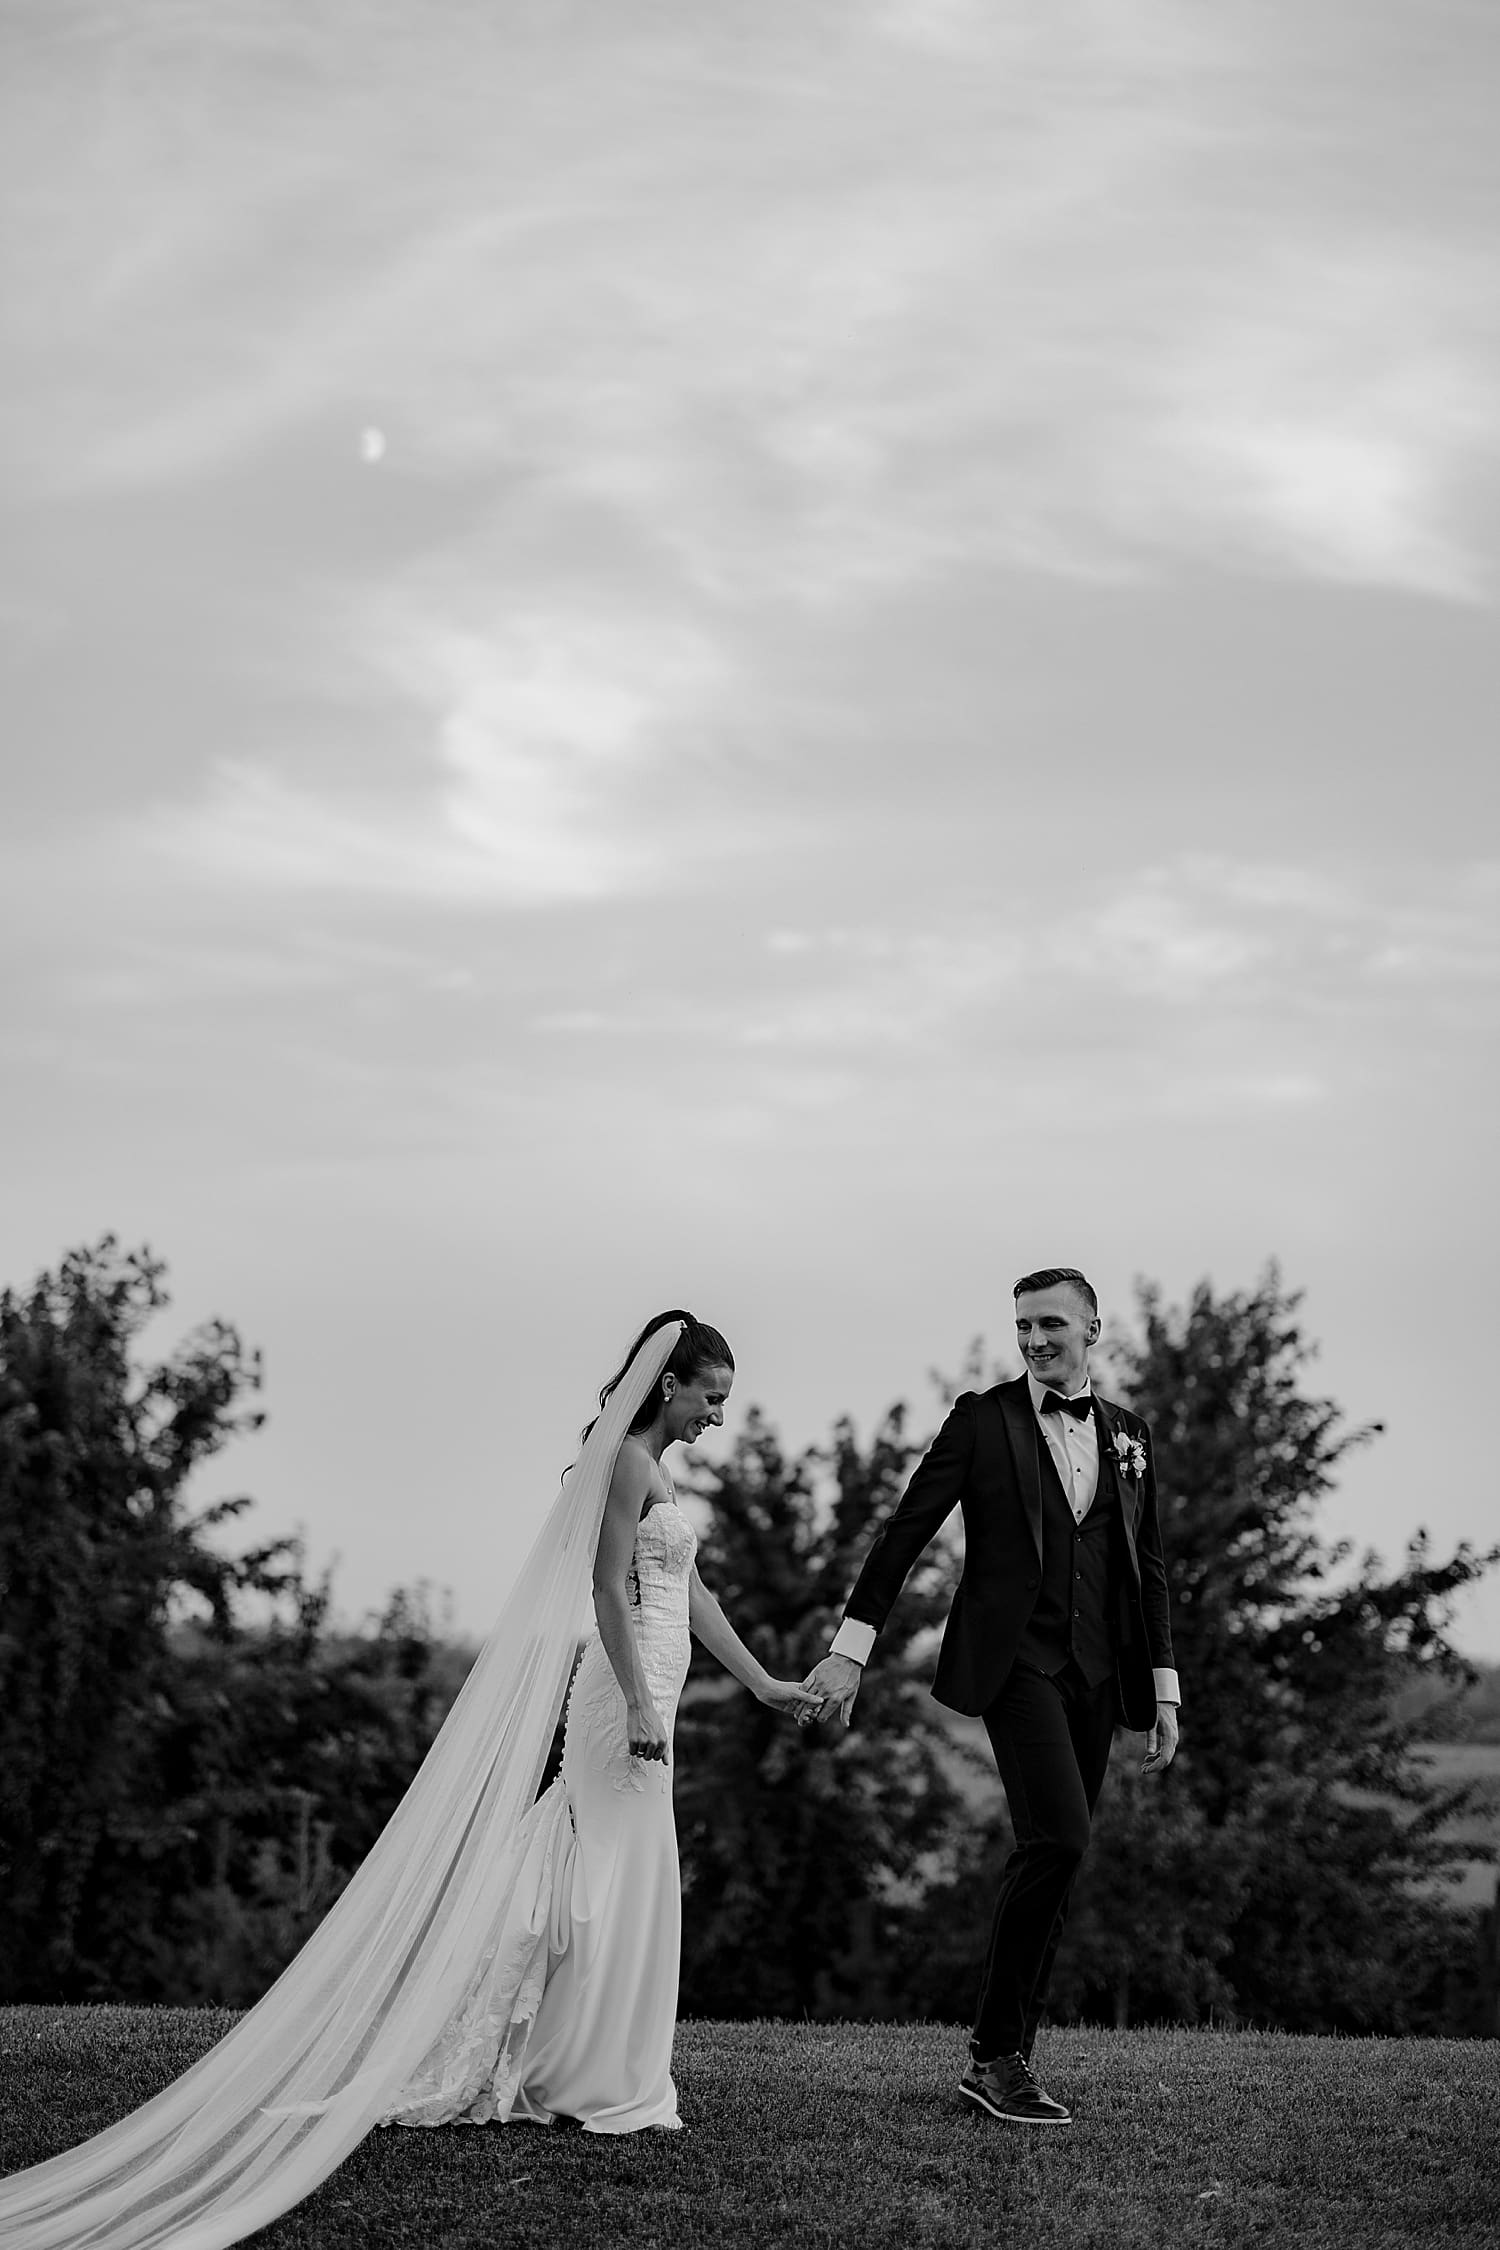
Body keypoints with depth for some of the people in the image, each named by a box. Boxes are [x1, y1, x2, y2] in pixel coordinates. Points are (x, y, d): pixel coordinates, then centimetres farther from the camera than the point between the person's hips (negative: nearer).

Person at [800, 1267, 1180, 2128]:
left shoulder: (1129, 1434, 14)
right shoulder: (984, 1418, 2)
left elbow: (1149, 1568, 17)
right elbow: (906, 1530, 0)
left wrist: (1165, 1689, 12)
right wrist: (851, 1646, -5)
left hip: (1096, 1671, 5)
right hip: (1015, 1659, -5)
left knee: (1055, 1863, 5)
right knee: (1058, 1839, -19)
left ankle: (1007, 2059, 12)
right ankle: (998, 2052, -10)